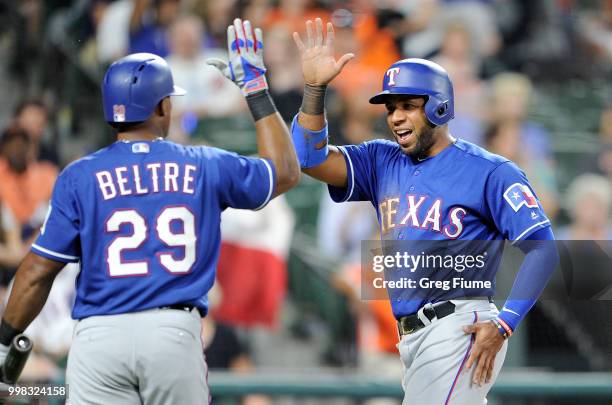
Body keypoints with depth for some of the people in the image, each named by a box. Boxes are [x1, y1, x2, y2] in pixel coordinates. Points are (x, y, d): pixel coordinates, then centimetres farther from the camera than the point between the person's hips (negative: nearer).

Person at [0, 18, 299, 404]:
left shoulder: (80, 177, 4)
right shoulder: (203, 167, 8)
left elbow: (39, 271, 2)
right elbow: (285, 172, 24)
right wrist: (257, 90, 29)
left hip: (100, 337, -1)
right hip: (176, 333, 1)